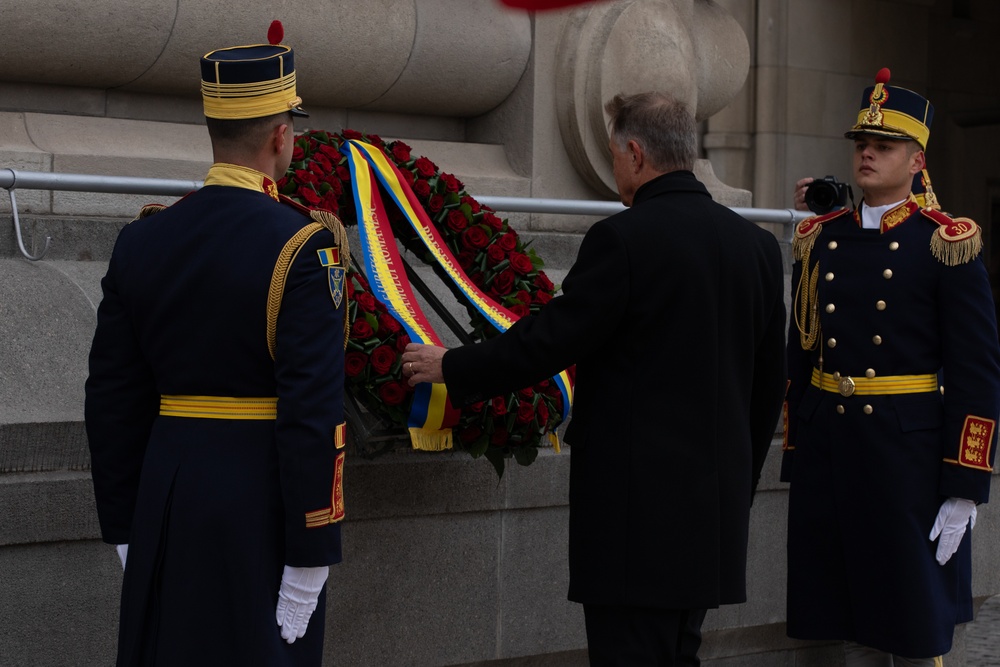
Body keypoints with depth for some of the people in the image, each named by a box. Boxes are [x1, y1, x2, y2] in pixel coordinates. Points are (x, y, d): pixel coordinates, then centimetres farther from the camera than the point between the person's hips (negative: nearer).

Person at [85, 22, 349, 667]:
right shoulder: (303, 247, -12)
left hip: (166, 497, 5)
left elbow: (112, 398, 6)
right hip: (262, 504, -5)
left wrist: (124, 527, 14)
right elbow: (315, 413, -17)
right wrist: (309, 558, -12)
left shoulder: (142, 239, 4)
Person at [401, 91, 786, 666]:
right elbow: (770, 385, 13)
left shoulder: (623, 238, -13)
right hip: (718, 507, 7)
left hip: (634, 504, -7)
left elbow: (547, 343, -11)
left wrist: (451, 367, 4)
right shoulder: (758, 245, 7)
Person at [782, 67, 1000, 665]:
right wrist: (796, 461, 11)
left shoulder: (947, 245, -5)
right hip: (828, 449, 4)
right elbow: (800, 355, 12)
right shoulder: (821, 241, 9)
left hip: (908, 452, -4)